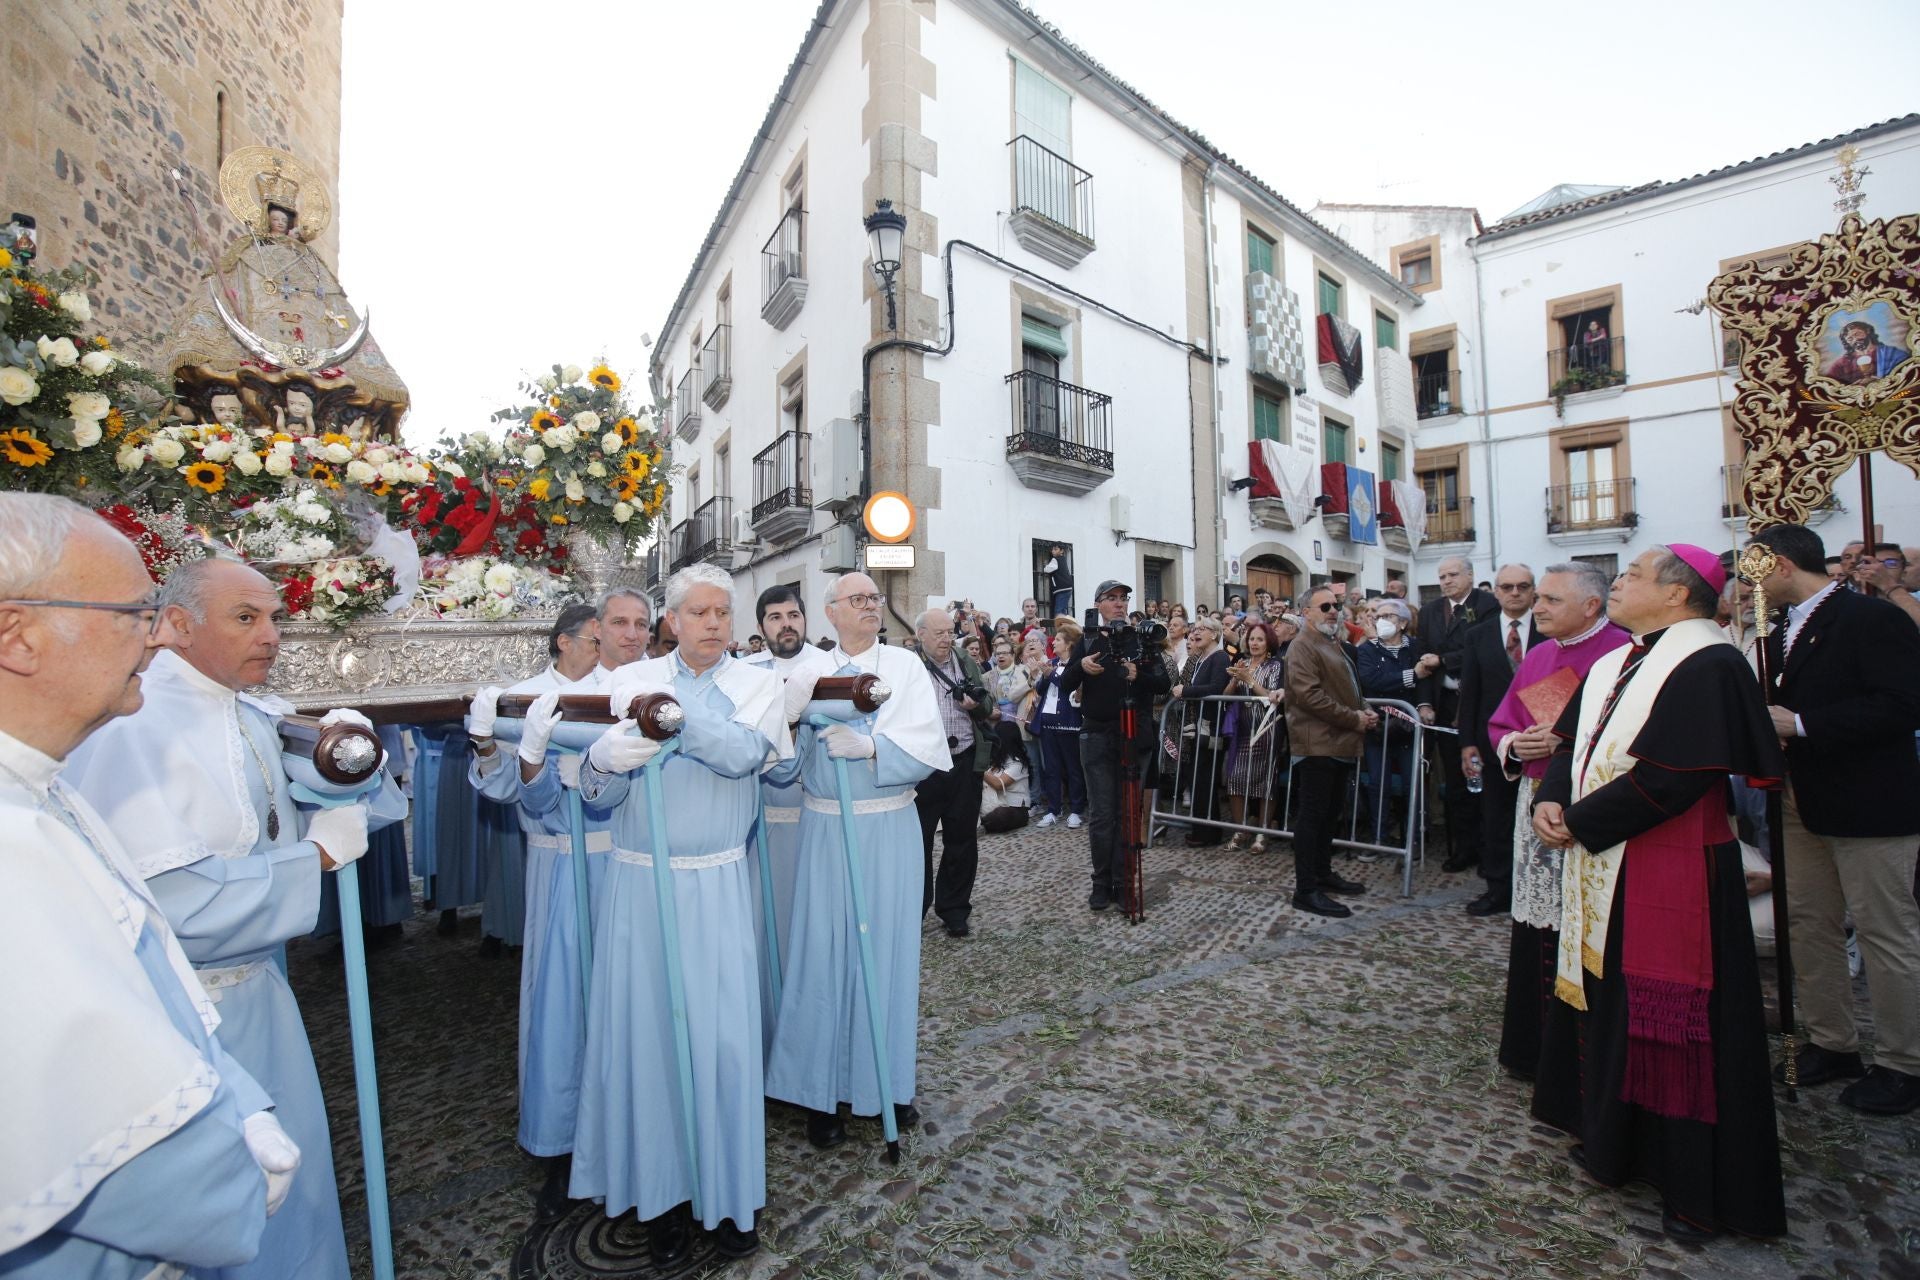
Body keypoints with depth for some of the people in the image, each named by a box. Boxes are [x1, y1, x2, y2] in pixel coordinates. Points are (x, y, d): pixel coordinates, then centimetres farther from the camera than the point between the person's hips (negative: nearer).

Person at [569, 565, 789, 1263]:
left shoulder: (756, 683, 1)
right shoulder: (630, 681, 3)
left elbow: (744, 754, -19)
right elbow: (595, 795, 0)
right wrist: (605, 758, -23)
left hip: (716, 887, -1)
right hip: (638, 884, 1)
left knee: (723, 1031, 5)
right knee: (646, 1028, 8)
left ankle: (728, 1190, 27)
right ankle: (660, 1189, 30)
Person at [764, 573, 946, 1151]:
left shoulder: (905, 666, 0)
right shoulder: (807, 673, 4)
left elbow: (927, 748, -9)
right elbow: (783, 763, -1)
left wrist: (869, 747, -24)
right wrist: (789, 718, -21)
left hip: (889, 828, 0)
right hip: (825, 829, 1)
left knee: (888, 948, 7)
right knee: (825, 950, 3)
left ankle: (891, 1079, 29)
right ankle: (823, 1089, 22)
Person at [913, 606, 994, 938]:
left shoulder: (967, 662, 8)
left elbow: (988, 706, 13)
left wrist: (976, 704, -8)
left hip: (964, 764, 4)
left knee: (961, 841, 12)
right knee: (918, 841, 8)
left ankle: (954, 910, 28)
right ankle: (914, 909, 24)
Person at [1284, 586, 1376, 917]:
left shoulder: (1335, 643, 21)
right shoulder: (1303, 646, -11)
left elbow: (1349, 688, 29)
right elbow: (1309, 695, -21)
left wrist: (1365, 710, 9)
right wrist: (1354, 719, -17)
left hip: (1340, 744, 10)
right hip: (1317, 745, -10)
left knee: (1329, 814, 17)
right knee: (1311, 815, -6)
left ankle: (1323, 874, 29)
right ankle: (1306, 889, -1)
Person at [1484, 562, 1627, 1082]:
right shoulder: (1537, 656, 13)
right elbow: (1500, 725, 17)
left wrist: (1571, 741, -20)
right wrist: (1514, 745, -3)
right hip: (1536, 806, 6)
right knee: (1535, 928, 11)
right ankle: (1532, 1046, 25)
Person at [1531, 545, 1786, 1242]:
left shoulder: (1707, 666, -14)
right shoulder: (1612, 665, 12)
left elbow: (1671, 775, -22)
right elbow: (1570, 741, 13)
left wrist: (1580, 823, -15)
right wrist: (1550, 800, -5)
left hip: (1670, 873, -8)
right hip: (1600, 867, 8)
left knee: (1669, 1019, 2)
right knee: (1605, 1000, 17)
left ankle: (1698, 1188, 20)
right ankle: (1615, 1139, 35)